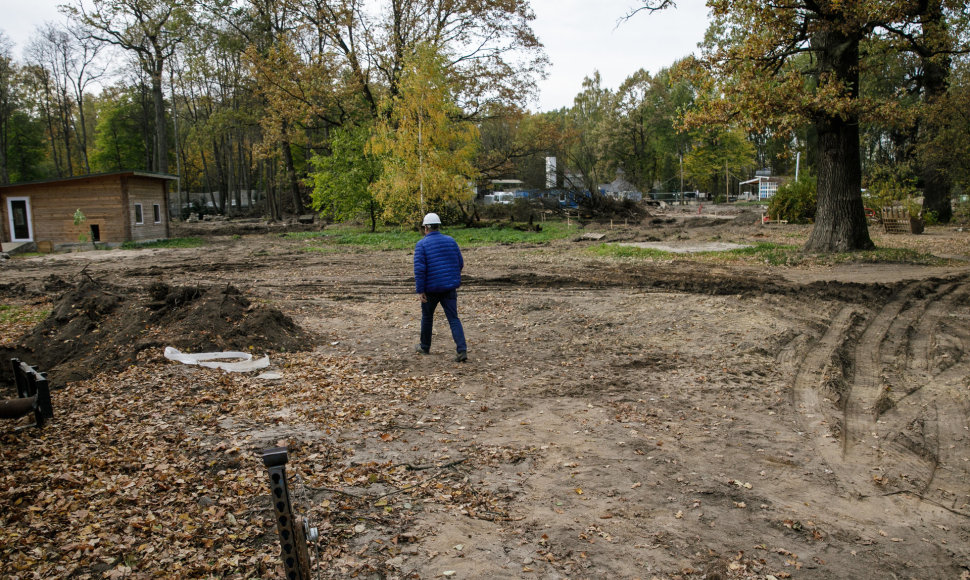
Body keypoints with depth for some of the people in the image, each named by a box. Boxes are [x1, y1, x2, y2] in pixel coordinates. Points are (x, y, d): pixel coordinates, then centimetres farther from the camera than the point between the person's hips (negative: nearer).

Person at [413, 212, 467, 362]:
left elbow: (419, 269, -15)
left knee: (427, 316, 19)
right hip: (449, 288, 3)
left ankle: (425, 346, 35)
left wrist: (420, 291, -13)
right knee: (453, 319, 1)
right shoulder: (450, 241, 5)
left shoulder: (421, 244, -7)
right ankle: (462, 351, -13)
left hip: (431, 288, -2)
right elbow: (460, 263, 8)